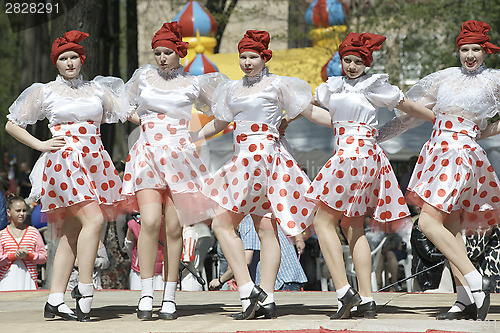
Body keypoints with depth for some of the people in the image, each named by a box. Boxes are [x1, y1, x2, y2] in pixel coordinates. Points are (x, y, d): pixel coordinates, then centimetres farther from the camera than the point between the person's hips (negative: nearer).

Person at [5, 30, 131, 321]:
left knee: (71, 232, 1)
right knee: (93, 219, -22)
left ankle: (55, 300, 2)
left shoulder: (97, 89, 18)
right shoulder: (45, 91, 10)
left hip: (94, 163, 4)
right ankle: (85, 290, -18)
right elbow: (12, 125, 14)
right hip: (64, 162, -4)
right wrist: (40, 145, 3)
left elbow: (129, 113, 21)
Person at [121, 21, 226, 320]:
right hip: (148, 155, 0)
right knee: (151, 221, -17)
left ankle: (170, 297, 3)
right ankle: (147, 295, -14)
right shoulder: (143, 76, 13)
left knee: (174, 226, -4)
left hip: (180, 157, 0)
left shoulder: (192, 83, 9)